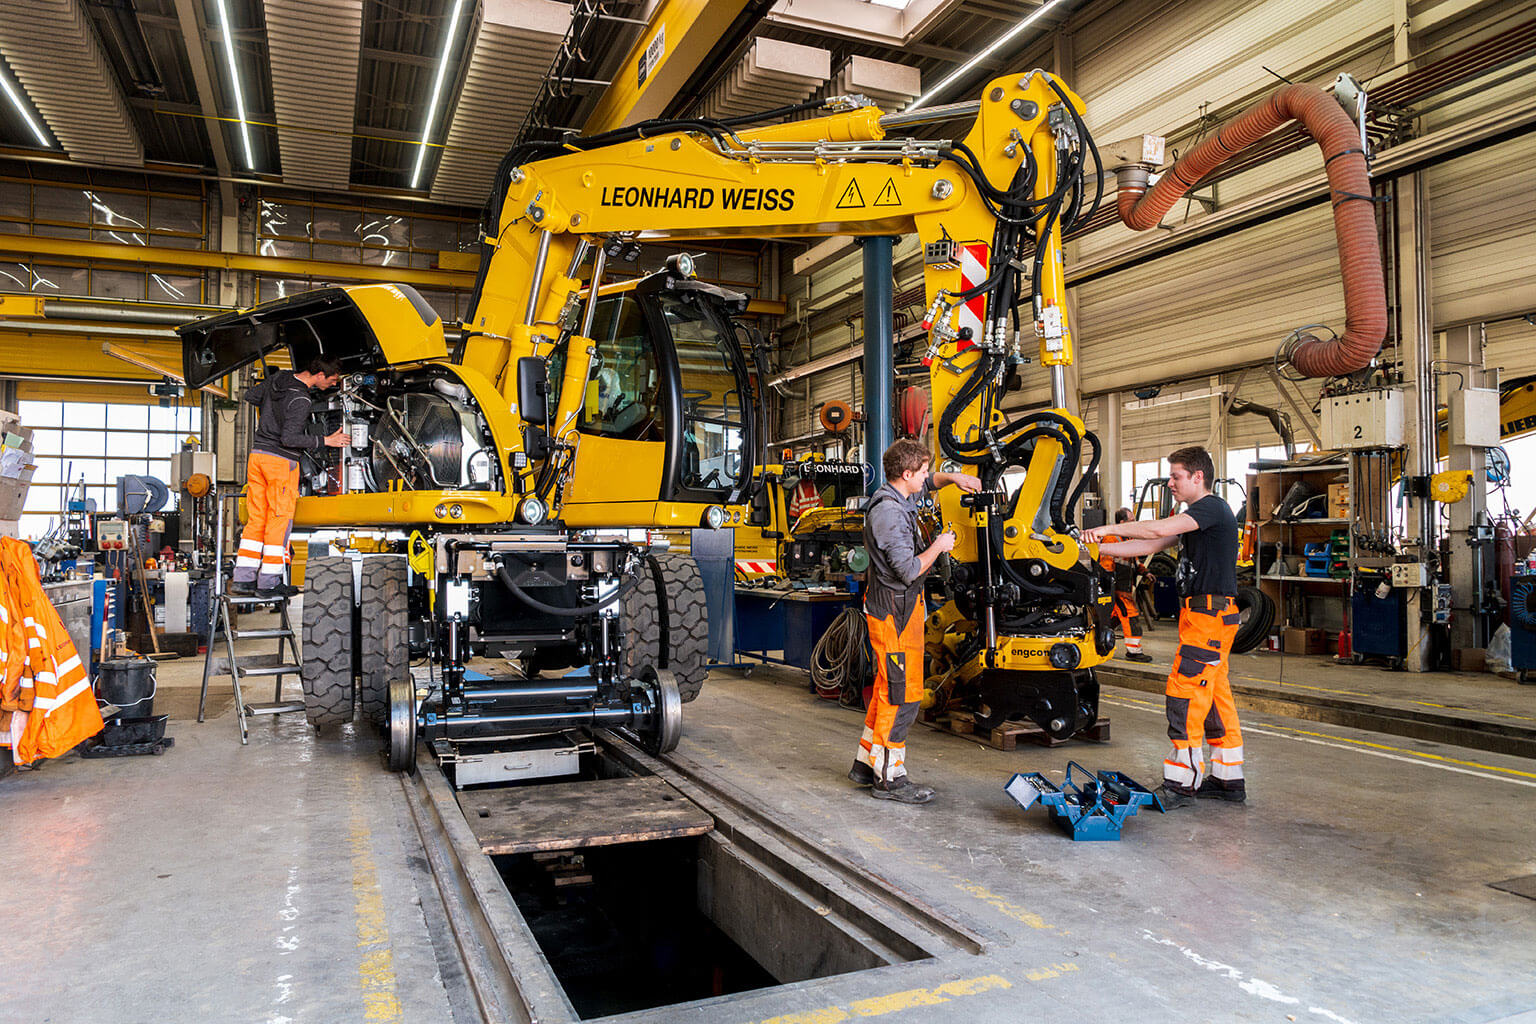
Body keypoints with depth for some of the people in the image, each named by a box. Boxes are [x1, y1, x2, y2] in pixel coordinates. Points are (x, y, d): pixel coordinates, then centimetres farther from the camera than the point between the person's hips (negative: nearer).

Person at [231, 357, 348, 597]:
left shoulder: (277, 378, 6)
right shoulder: (301, 400, -19)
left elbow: (250, 396, 21)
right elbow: (289, 438, -22)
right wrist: (326, 441, -16)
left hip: (257, 454, 8)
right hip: (281, 461, -8)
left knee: (256, 519, 11)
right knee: (279, 520, -1)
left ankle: (242, 578, 12)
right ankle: (269, 583, 2)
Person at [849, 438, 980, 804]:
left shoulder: (898, 497, 10)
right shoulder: (888, 512, -21)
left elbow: (928, 483, 32)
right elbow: (909, 571, -25)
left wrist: (954, 477, 13)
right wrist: (939, 546, -10)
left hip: (897, 609, 11)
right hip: (895, 612, -10)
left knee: (887, 689, 16)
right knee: (901, 694, -5)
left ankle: (866, 764, 26)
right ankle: (889, 778, 3)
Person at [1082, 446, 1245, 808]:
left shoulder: (1213, 508, -12)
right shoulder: (1196, 515, 20)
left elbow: (1157, 529, -25)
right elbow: (1152, 545, 15)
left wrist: (1108, 529, -17)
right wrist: (1101, 548, 7)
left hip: (1210, 614, -10)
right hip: (1204, 614, 10)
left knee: (1184, 692, -10)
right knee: (1214, 695, 13)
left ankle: (1181, 783, -5)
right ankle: (1228, 779, 21)